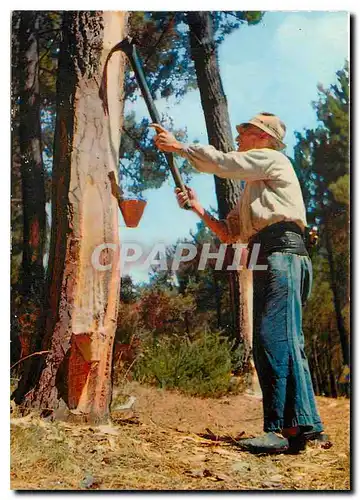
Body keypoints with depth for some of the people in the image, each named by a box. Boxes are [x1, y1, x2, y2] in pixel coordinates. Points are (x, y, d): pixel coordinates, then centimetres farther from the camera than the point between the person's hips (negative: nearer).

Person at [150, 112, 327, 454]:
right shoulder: (252, 189, 33)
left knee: (276, 339, -19)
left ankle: (285, 428, -23)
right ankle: (304, 425, 5)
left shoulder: (273, 159, 9)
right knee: (270, 344, 4)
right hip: (267, 260, 10)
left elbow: (223, 162, -3)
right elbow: (228, 234, 27)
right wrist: (197, 208, 16)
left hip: (281, 250, -10)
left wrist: (177, 145, 7)